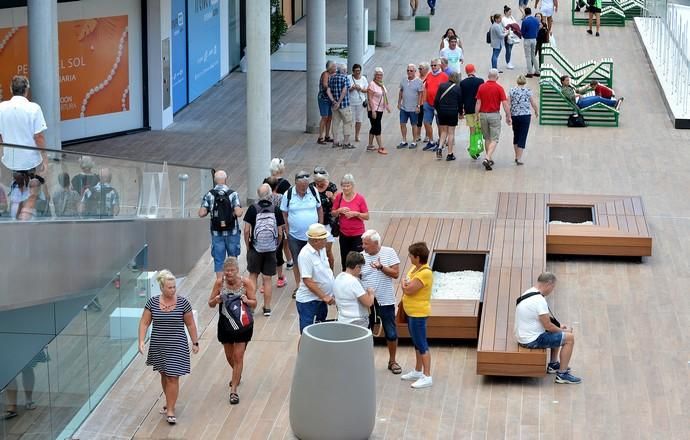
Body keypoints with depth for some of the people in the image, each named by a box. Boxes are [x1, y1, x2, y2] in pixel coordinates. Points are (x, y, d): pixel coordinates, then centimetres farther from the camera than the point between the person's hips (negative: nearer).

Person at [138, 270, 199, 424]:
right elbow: (144, 323, -2)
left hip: (177, 346, -3)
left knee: (173, 377, -6)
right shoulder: (152, 302, -5)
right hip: (158, 346, 3)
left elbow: (190, 324, 1)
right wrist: (141, 341, -12)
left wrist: (195, 343, 3)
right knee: (164, 375, 18)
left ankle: (170, 410, -1)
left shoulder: (182, 302, -8)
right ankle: (169, 402, 37)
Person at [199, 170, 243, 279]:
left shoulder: (209, 195, -3)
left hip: (216, 233, 1)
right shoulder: (233, 194, -8)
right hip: (232, 233, -1)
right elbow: (238, 213, -17)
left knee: (219, 260, 5)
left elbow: (201, 214, -8)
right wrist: (240, 210, 5)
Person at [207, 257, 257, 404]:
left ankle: (233, 391, 1)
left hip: (242, 324, -3)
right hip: (225, 324, 3)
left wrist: (246, 300, -28)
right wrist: (216, 300, -24)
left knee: (238, 356, -5)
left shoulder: (246, 283, -14)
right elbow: (210, 303, -1)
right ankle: (237, 376, 50)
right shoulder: (219, 283, -9)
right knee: (229, 356, 18)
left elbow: (254, 304, -7)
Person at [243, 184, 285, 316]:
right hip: (271, 249, 1)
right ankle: (267, 307, 11)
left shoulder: (252, 209, -9)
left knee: (253, 275, 15)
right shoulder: (276, 210, -6)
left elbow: (247, 230, -9)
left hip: (255, 248, -1)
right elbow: (280, 232, -2)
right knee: (267, 278, 7)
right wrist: (277, 246, 13)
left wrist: (248, 246, 4)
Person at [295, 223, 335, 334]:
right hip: (308, 301, -9)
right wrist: (324, 297, -24)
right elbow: (307, 281, -24)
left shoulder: (321, 249, 4)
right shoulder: (305, 255, -22)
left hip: (321, 299, 9)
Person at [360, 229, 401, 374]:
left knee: (391, 333, 6)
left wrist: (381, 267, -24)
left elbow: (396, 274, -10)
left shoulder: (389, 253, -7)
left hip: (385, 301, -1)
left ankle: (392, 361, 23)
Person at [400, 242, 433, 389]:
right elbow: (406, 287, 12)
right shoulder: (415, 268, 6)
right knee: (417, 343, 20)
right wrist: (406, 286, -10)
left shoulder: (425, 273, -24)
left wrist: (405, 285, -6)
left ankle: (427, 377, -1)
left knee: (421, 345, -5)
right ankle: (418, 371, 32)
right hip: (411, 312, 10)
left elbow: (409, 289, -26)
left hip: (418, 313, -10)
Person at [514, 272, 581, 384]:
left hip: (523, 335, 10)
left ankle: (553, 364, 37)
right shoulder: (539, 300, -25)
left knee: (557, 332, 28)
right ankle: (562, 374, 1)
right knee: (569, 338, -6)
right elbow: (548, 326, -21)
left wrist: (560, 327, 11)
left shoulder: (529, 293, 7)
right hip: (532, 340, -10)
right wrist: (564, 331, -3)